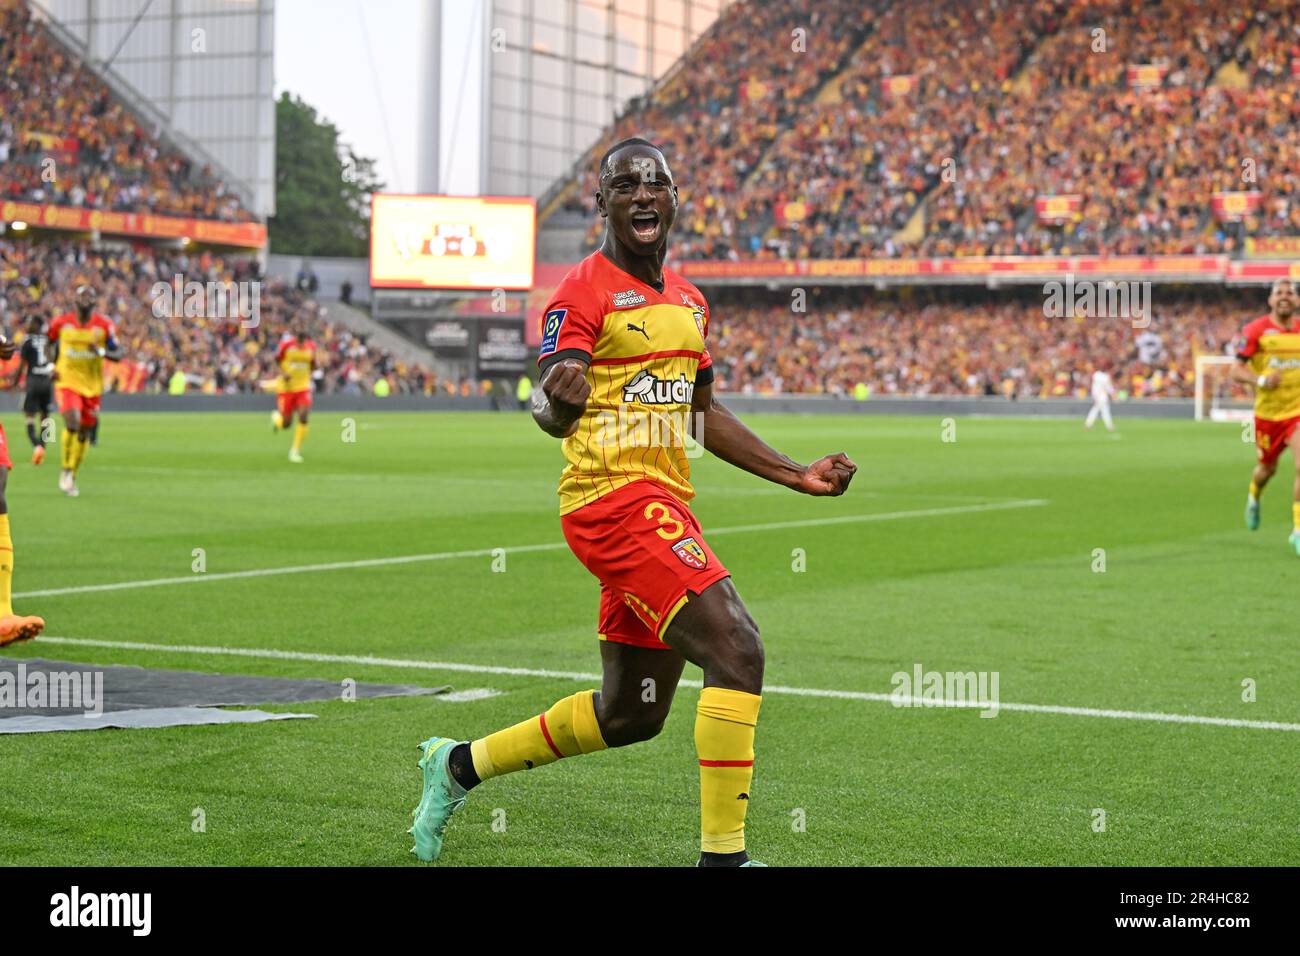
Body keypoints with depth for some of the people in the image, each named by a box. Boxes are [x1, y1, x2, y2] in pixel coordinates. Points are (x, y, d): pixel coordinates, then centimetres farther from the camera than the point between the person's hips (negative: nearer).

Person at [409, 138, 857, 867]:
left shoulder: (690, 300, 16)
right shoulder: (584, 292, -8)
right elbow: (555, 416, -15)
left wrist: (796, 475, 23)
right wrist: (559, 401, -39)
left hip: (666, 504, 9)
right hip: (615, 499, -9)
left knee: (630, 714, 15)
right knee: (738, 650, -21)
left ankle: (460, 765, 32)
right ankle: (723, 854, -13)